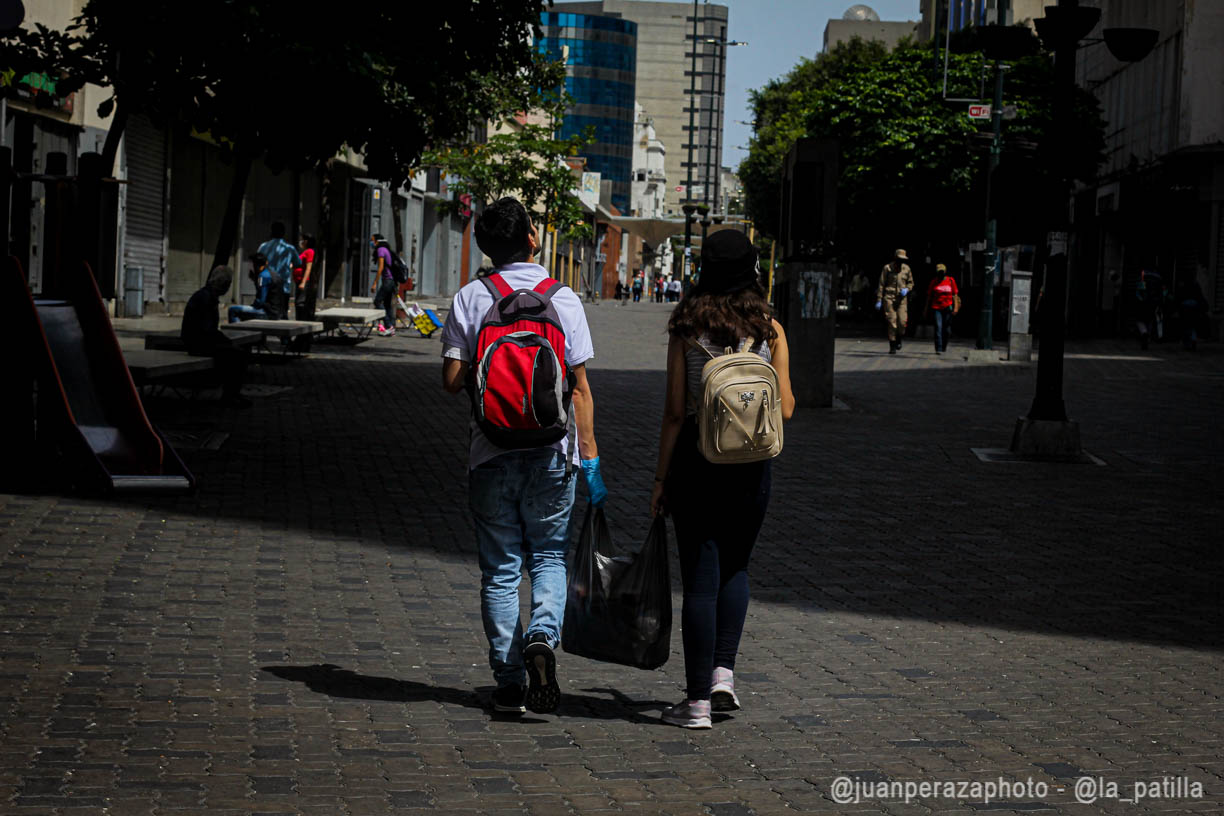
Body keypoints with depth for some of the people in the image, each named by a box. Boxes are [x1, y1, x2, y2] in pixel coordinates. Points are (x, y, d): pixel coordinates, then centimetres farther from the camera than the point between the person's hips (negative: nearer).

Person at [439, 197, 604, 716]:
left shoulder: (471, 299, -2)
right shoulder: (563, 299, -3)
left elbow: (453, 380, -4)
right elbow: (580, 387, -4)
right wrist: (589, 456, 0)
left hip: (492, 453, 0)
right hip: (551, 454, 0)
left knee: (500, 569, 7)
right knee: (549, 557, 13)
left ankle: (508, 683, 6)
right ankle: (543, 636, -13)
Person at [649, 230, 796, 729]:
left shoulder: (686, 328, -4)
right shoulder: (769, 329, -1)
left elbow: (675, 412, -5)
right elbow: (786, 408, 1)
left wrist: (661, 477, 1)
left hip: (696, 457, -1)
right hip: (750, 463, 1)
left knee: (700, 576, 3)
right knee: (735, 566, 20)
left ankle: (697, 701, 4)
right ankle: (723, 672, 7)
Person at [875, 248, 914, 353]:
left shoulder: (906, 268, 7)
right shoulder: (887, 268, -2)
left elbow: (910, 282, 18)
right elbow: (881, 285, 0)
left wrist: (906, 289, -5)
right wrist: (879, 300, -3)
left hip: (901, 298, 2)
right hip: (889, 298, -2)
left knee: (902, 321, -10)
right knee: (892, 322, -7)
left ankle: (898, 340, 18)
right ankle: (892, 346, 1)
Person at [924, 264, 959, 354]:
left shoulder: (951, 280, 4)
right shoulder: (934, 281, 5)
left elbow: (955, 294, 6)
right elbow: (929, 295, 11)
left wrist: (955, 307, -3)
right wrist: (926, 308, 10)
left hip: (948, 308, 1)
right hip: (936, 308, -1)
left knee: (947, 330, 5)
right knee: (938, 327, -12)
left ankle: (944, 347, 27)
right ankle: (938, 349, -15)